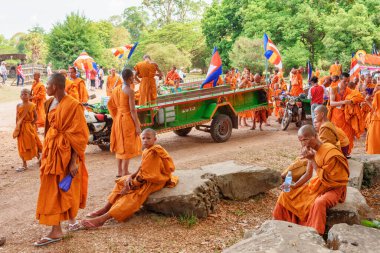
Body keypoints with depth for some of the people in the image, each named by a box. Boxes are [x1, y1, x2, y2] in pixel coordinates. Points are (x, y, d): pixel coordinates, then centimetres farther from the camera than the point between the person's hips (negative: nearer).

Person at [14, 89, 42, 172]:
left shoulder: (31, 105, -7)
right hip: (21, 128, 4)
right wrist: (17, 128, 2)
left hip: (29, 127, -3)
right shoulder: (18, 106, 2)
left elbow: (36, 117, -4)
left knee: (33, 144, 6)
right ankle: (24, 165, 14)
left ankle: (39, 158, 29)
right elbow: (17, 118, 5)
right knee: (22, 146, 6)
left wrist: (31, 124, -14)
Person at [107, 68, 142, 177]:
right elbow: (132, 110, -18)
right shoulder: (130, 91, -16)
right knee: (127, 146, 2)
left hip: (118, 119, 8)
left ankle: (119, 171, 24)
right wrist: (137, 126, -14)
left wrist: (115, 117, 17)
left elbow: (110, 104, 11)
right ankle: (125, 172, 6)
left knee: (120, 145, 16)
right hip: (128, 119, -7)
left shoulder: (116, 89, 6)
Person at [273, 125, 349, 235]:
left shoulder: (330, 152, -23)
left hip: (333, 188, -7)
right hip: (316, 185, 7)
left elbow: (325, 179, -23)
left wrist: (312, 160, -26)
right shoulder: (312, 150, 0)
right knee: (286, 195, 0)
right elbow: (308, 174, 9)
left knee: (318, 203, -39)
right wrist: (294, 185, -6)